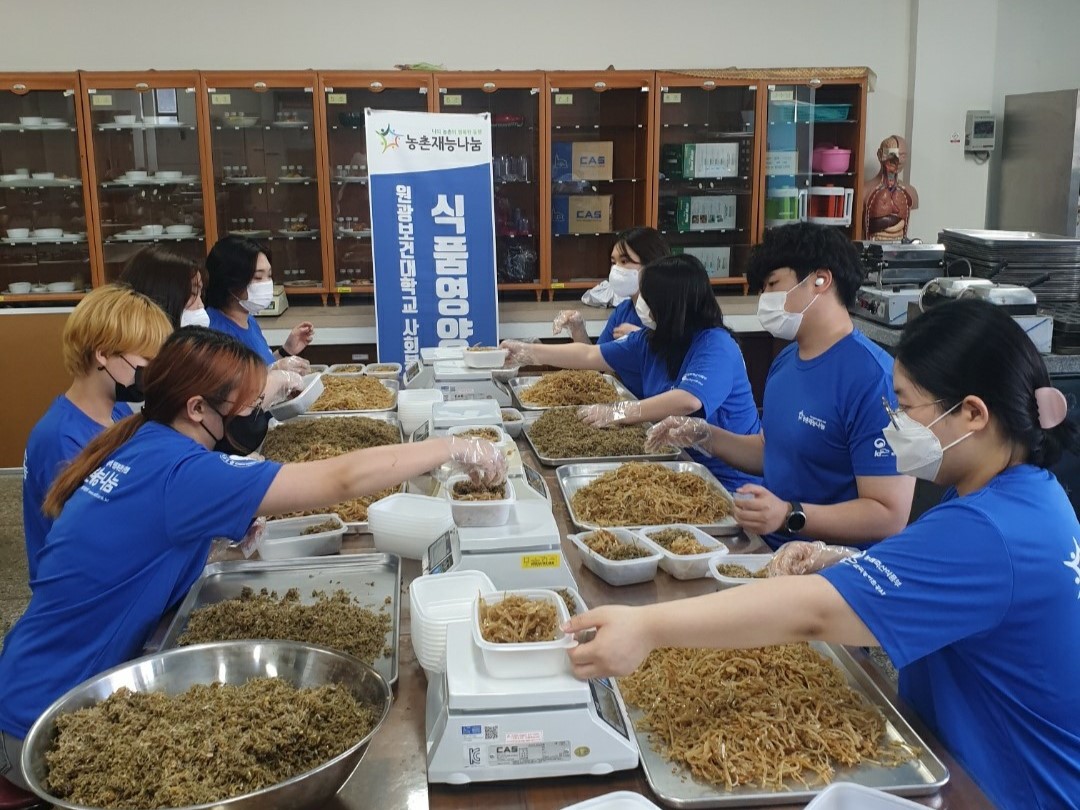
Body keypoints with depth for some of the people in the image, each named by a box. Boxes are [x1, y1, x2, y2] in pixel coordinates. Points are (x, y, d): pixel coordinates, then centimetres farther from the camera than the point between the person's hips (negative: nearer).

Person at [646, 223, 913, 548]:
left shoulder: (872, 378, -19)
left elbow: (890, 515, -21)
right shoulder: (785, 361, 10)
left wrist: (789, 516, -30)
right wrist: (705, 436, 9)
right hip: (768, 547, 8)